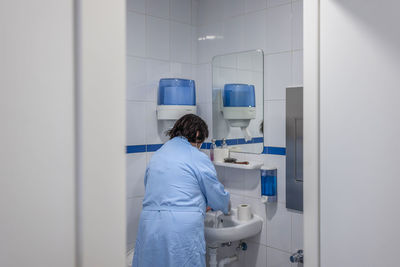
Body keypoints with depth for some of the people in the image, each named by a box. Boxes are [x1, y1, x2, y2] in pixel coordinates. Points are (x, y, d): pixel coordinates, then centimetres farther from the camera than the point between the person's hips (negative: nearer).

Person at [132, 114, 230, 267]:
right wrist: (226, 206, 28)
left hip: (149, 226, 6)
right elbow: (218, 199, 2)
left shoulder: (157, 155, 15)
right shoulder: (198, 158, -4)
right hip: (183, 230, -6)